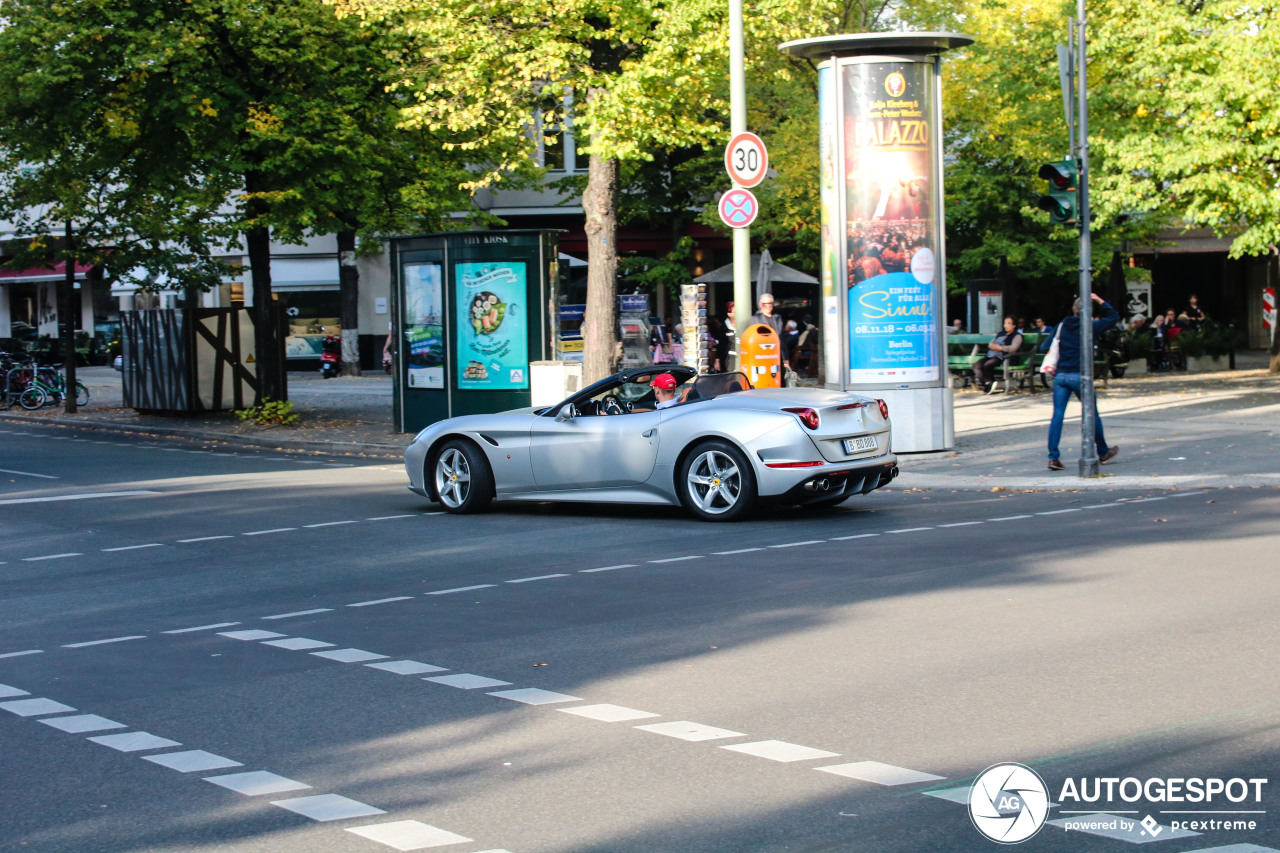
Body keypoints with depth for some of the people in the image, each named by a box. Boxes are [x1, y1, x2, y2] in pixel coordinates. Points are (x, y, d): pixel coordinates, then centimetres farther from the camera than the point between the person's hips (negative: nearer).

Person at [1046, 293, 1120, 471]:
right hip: (1079, 376, -3)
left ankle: (1053, 457, -10)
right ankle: (1103, 453, 26)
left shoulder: (1062, 325, 10)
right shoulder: (1089, 327, -3)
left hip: (1060, 376, 3)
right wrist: (1100, 301, 16)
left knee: (1057, 416, -1)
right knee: (1092, 414, 12)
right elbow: (1113, 317, 9)